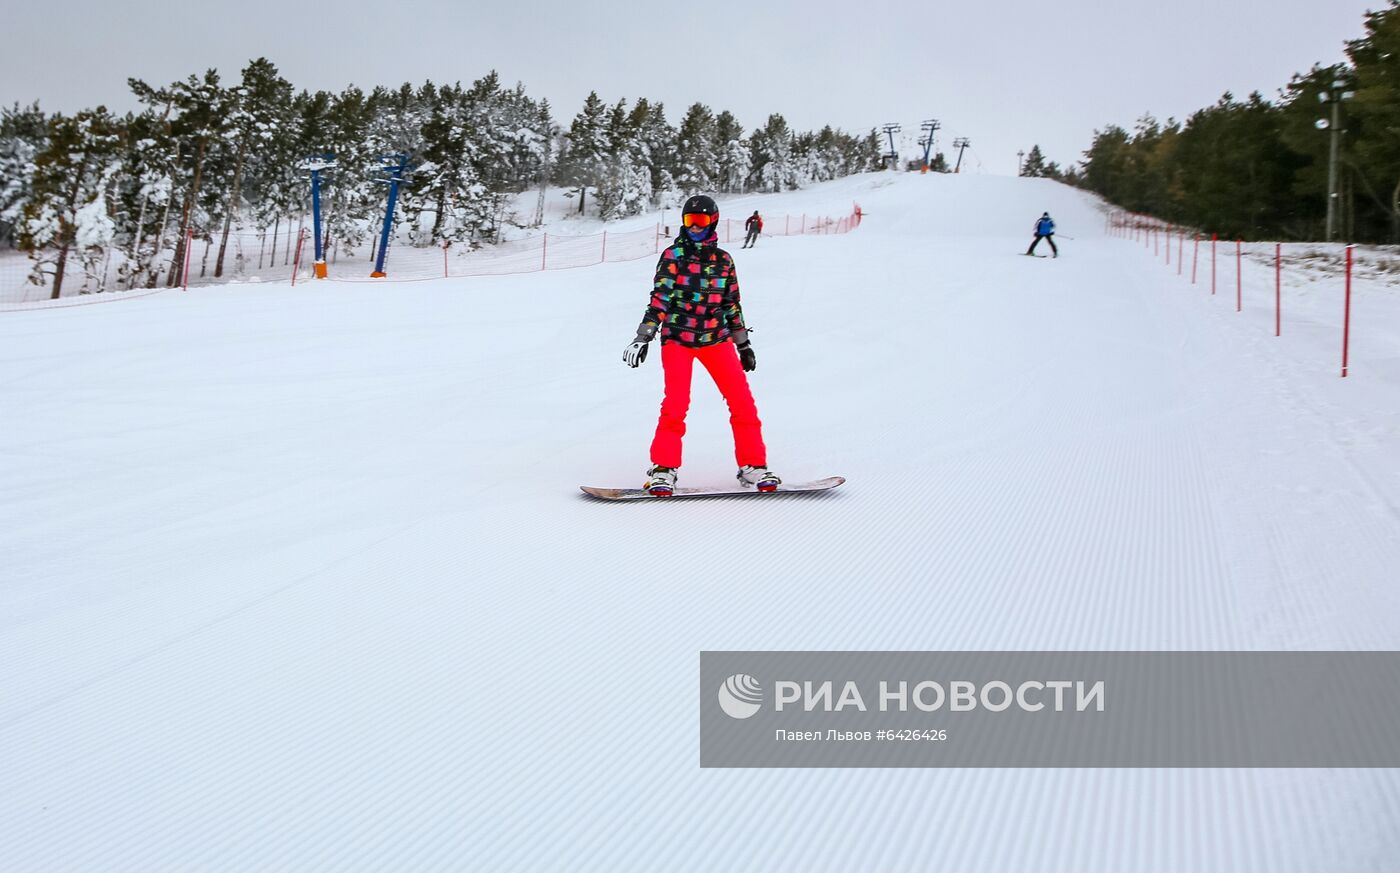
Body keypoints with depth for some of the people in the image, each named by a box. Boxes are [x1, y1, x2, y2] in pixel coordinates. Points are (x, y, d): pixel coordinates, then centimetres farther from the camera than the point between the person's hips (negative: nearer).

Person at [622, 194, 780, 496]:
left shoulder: (723, 259, 11)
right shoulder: (673, 255, 1)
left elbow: (732, 305, 17)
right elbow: (659, 299, -7)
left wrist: (744, 344, 17)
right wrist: (643, 338, -17)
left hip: (716, 338, 3)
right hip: (677, 338, -3)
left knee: (742, 400, -6)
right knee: (676, 401, -17)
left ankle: (753, 466, 3)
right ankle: (663, 469, -7)